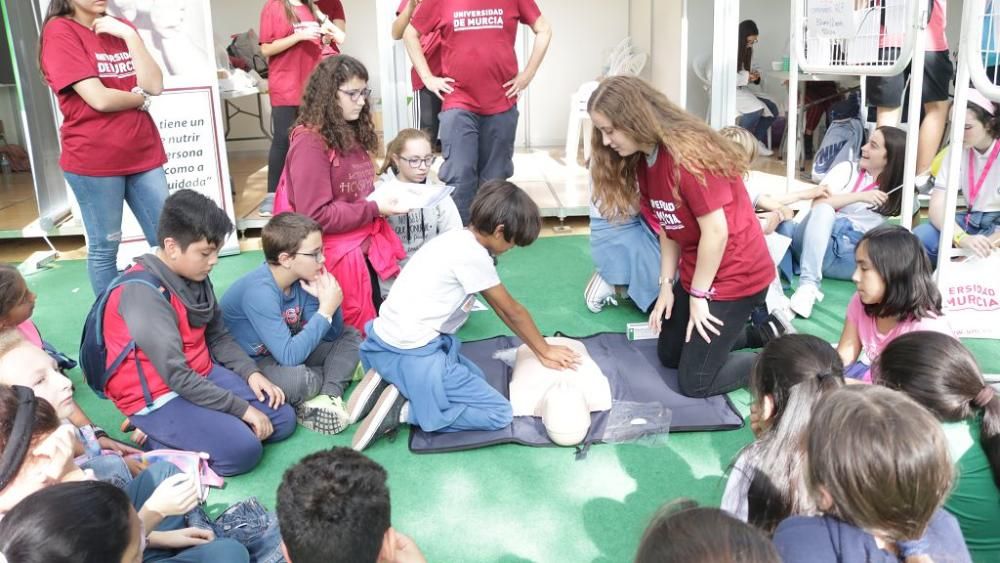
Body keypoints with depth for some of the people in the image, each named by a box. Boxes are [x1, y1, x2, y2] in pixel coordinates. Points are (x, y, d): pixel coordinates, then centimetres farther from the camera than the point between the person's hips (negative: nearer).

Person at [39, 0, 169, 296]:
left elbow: (155, 85, -3)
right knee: (105, 247, 5)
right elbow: (100, 99, -18)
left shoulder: (120, 29, 10)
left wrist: (130, 35, -11)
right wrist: (141, 99, -1)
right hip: (93, 158, -6)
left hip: (143, 151, 6)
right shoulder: (60, 32, -9)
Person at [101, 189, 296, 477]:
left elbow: (218, 336, 12)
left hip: (202, 375, 9)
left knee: (283, 420, 2)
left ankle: (178, 434, 6)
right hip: (157, 398, -9)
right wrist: (242, 408, -21)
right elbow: (176, 377, -26)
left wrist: (251, 372, -5)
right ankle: (157, 438, -2)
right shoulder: (143, 294, -25)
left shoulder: (196, 276, 1)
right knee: (243, 450, -23)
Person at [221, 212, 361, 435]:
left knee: (350, 335, 3)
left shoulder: (303, 279, -8)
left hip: (286, 351, 8)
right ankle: (341, 374, -4)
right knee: (297, 379, -38)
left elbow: (332, 334, 1)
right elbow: (289, 356, -35)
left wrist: (329, 302, -19)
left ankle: (325, 399, -18)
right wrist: (325, 310, -29)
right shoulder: (259, 291, -30)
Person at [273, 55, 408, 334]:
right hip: (335, 253, -8)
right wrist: (375, 209, -19)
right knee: (358, 330, -4)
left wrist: (384, 196, -1)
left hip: (366, 243, 8)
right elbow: (316, 216, -21)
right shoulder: (310, 143, -17)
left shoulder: (353, 133, 11)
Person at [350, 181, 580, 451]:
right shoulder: (472, 254, -17)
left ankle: (386, 381, 12)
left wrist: (540, 350, 19)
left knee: (473, 376, 27)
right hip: (411, 354, -10)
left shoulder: (459, 239, 10)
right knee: (499, 413, -2)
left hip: (386, 342, 10)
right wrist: (545, 350, 14)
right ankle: (405, 408, -8)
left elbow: (500, 307, 16)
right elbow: (512, 312, -2)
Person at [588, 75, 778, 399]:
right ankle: (759, 329, 28)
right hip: (696, 274, 10)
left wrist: (697, 295, -16)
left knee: (694, 383, -6)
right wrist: (667, 284, 0)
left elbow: (716, 231, -24)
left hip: (735, 274, -10)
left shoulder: (687, 155, -27)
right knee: (669, 355, 20)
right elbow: (668, 229, 6)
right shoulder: (641, 161, 2)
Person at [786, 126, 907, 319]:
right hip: (817, 244, -1)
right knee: (824, 210, -33)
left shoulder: (897, 193, 13)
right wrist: (859, 196, -15)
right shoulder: (848, 169, 8)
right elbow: (818, 203, -7)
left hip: (850, 256, 1)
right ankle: (808, 285, -41)